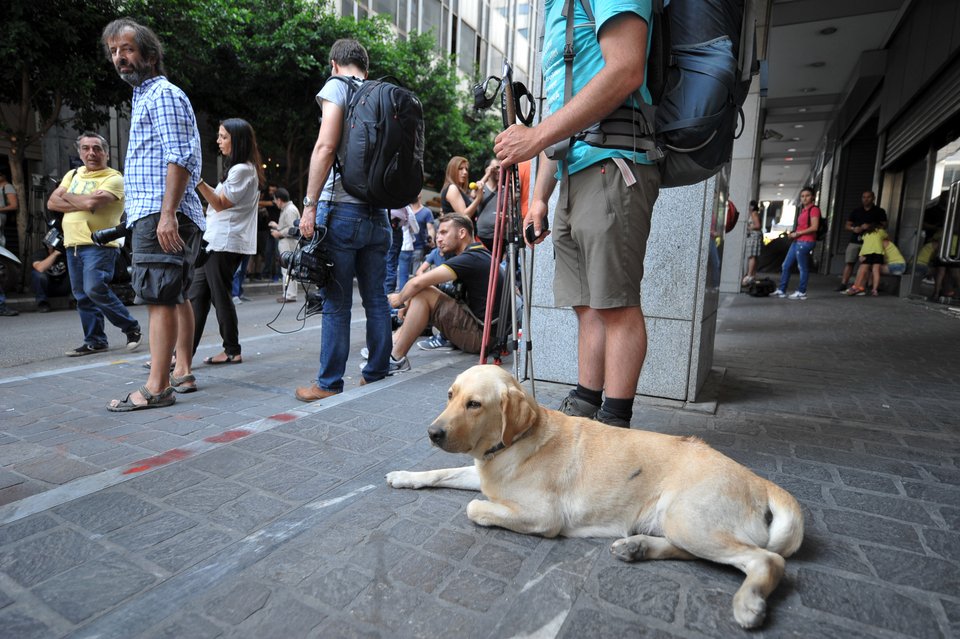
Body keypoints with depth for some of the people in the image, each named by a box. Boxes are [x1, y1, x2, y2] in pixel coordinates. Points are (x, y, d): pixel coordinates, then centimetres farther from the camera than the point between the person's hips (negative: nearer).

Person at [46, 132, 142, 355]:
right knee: (82, 296, 7)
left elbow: (92, 203, -19)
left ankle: (132, 328, -2)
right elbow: (52, 203, 8)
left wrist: (68, 196, 1)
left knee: (95, 289, -19)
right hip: (73, 245, 7)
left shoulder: (113, 178, -5)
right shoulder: (73, 174, 18)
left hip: (99, 245, -7)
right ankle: (94, 340, 15)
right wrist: (82, 203, -8)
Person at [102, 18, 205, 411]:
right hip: (155, 214, 11)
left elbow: (179, 158, -16)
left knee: (159, 298, -13)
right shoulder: (145, 96, 27)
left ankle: (156, 388, -12)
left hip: (160, 214, -11)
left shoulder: (163, 94, -4)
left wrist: (167, 213, -24)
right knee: (176, 296, 11)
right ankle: (183, 370, 19)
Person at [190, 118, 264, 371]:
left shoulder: (242, 170, -10)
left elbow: (221, 204, -13)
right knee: (196, 296, 5)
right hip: (216, 241, 10)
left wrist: (198, 180, -21)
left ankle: (232, 350, 9)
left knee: (220, 295, -3)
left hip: (226, 243, -10)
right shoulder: (238, 168, 21)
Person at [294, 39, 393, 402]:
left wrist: (310, 205, -11)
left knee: (336, 303, -2)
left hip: (342, 209, -6)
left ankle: (329, 383, 5)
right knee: (376, 298, 9)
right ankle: (378, 375, 17)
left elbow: (325, 147, -12)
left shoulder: (337, 86, 1)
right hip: (378, 213, 6)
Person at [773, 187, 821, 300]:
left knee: (803, 268, -3)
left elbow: (814, 227, -16)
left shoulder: (814, 209, -7)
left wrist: (797, 233, -13)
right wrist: (793, 233, 8)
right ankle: (781, 290, 16)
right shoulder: (803, 210, 20)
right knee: (786, 265, 10)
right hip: (797, 241, 9)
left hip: (805, 242, -9)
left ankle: (801, 292, 5)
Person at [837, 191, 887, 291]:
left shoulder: (879, 211, 9)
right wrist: (853, 228, -9)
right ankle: (843, 284, -5)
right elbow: (847, 225, 13)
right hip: (855, 241, 2)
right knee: (849, 262, -5)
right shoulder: (856, 211, 15)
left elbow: (884, 225, 4)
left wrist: (872, 226, -13)